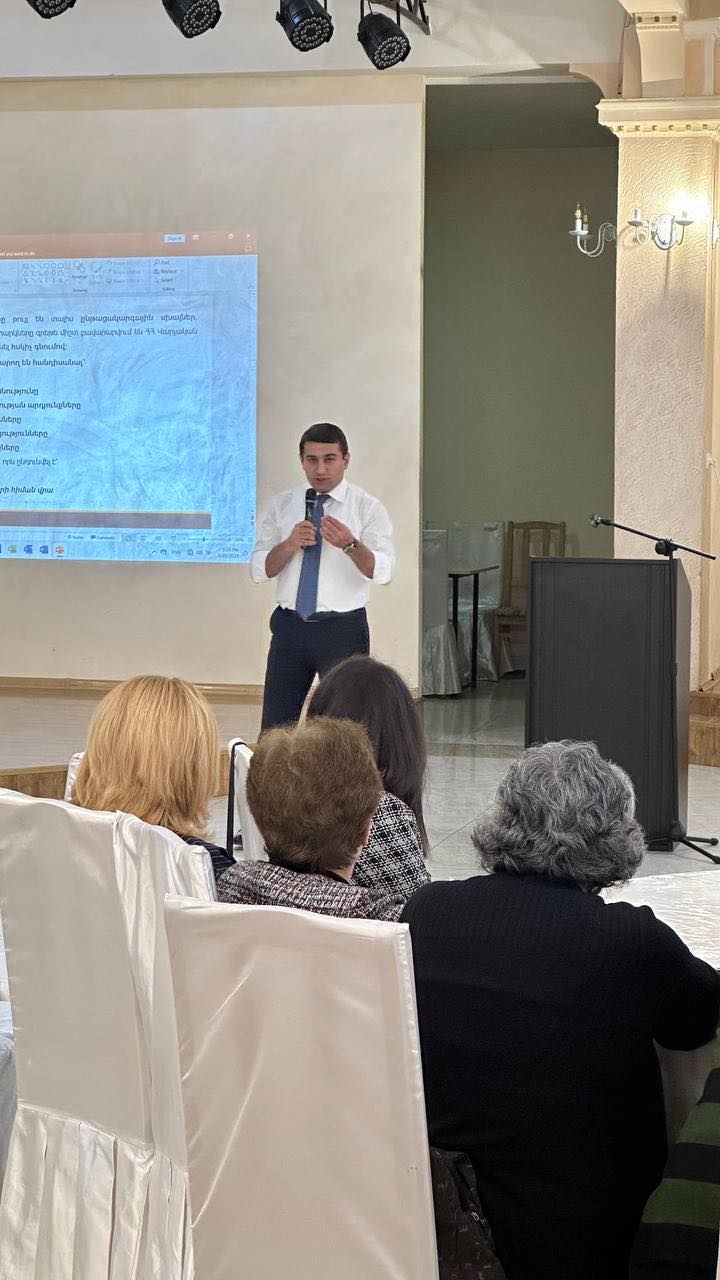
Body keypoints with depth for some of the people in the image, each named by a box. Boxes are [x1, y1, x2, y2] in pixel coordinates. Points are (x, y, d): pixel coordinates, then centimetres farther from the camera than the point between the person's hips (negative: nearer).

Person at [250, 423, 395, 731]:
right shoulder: (282, 505, 7)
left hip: (343, 630, -3)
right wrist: (290, 544, -17)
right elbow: (259, 570, 0)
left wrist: (350, 545, -37)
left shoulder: (368, 508, -3)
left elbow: (382, 571, -18)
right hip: (290, 626, 3)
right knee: (275, 727, 6)